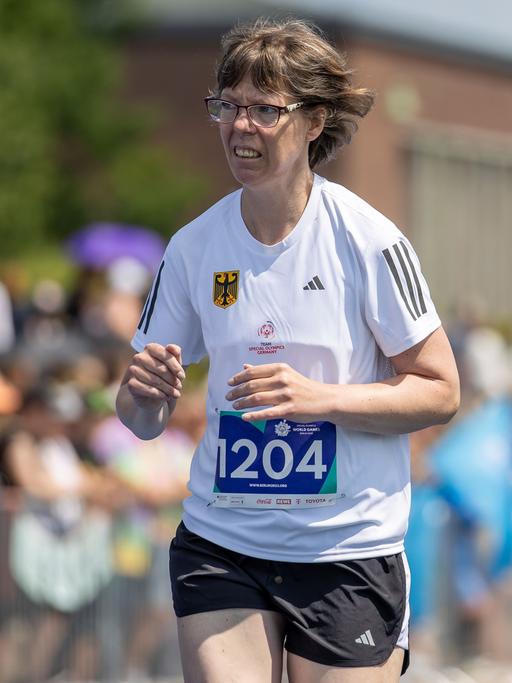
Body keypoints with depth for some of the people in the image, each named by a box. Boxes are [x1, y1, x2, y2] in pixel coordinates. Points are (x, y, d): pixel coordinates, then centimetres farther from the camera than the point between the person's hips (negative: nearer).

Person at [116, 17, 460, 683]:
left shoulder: (366, 241, -8)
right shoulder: (193, 247, 2)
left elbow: (440, 391, -5)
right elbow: (144, 421, 8)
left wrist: (321, 397, -18)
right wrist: (143, 394, -15)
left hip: (349, 548, -2)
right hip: (218, 544, 2)